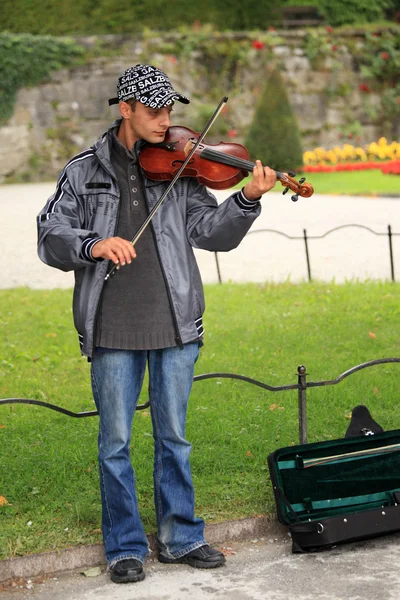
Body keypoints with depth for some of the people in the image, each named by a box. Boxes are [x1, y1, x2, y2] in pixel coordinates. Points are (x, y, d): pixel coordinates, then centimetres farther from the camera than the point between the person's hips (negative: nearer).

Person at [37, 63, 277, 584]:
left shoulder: (179, 169, 6)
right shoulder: (85, 171, 4)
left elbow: (213, 233, 1)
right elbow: (51, 237, -1)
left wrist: (247, 199, -16)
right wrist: (93, 245, -20)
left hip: (175, 325, 2)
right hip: (112, 328, -1)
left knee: (174, 437, 12)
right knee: (116, 441, 6)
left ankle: (180, 536, 26)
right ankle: (125, 546, 20)